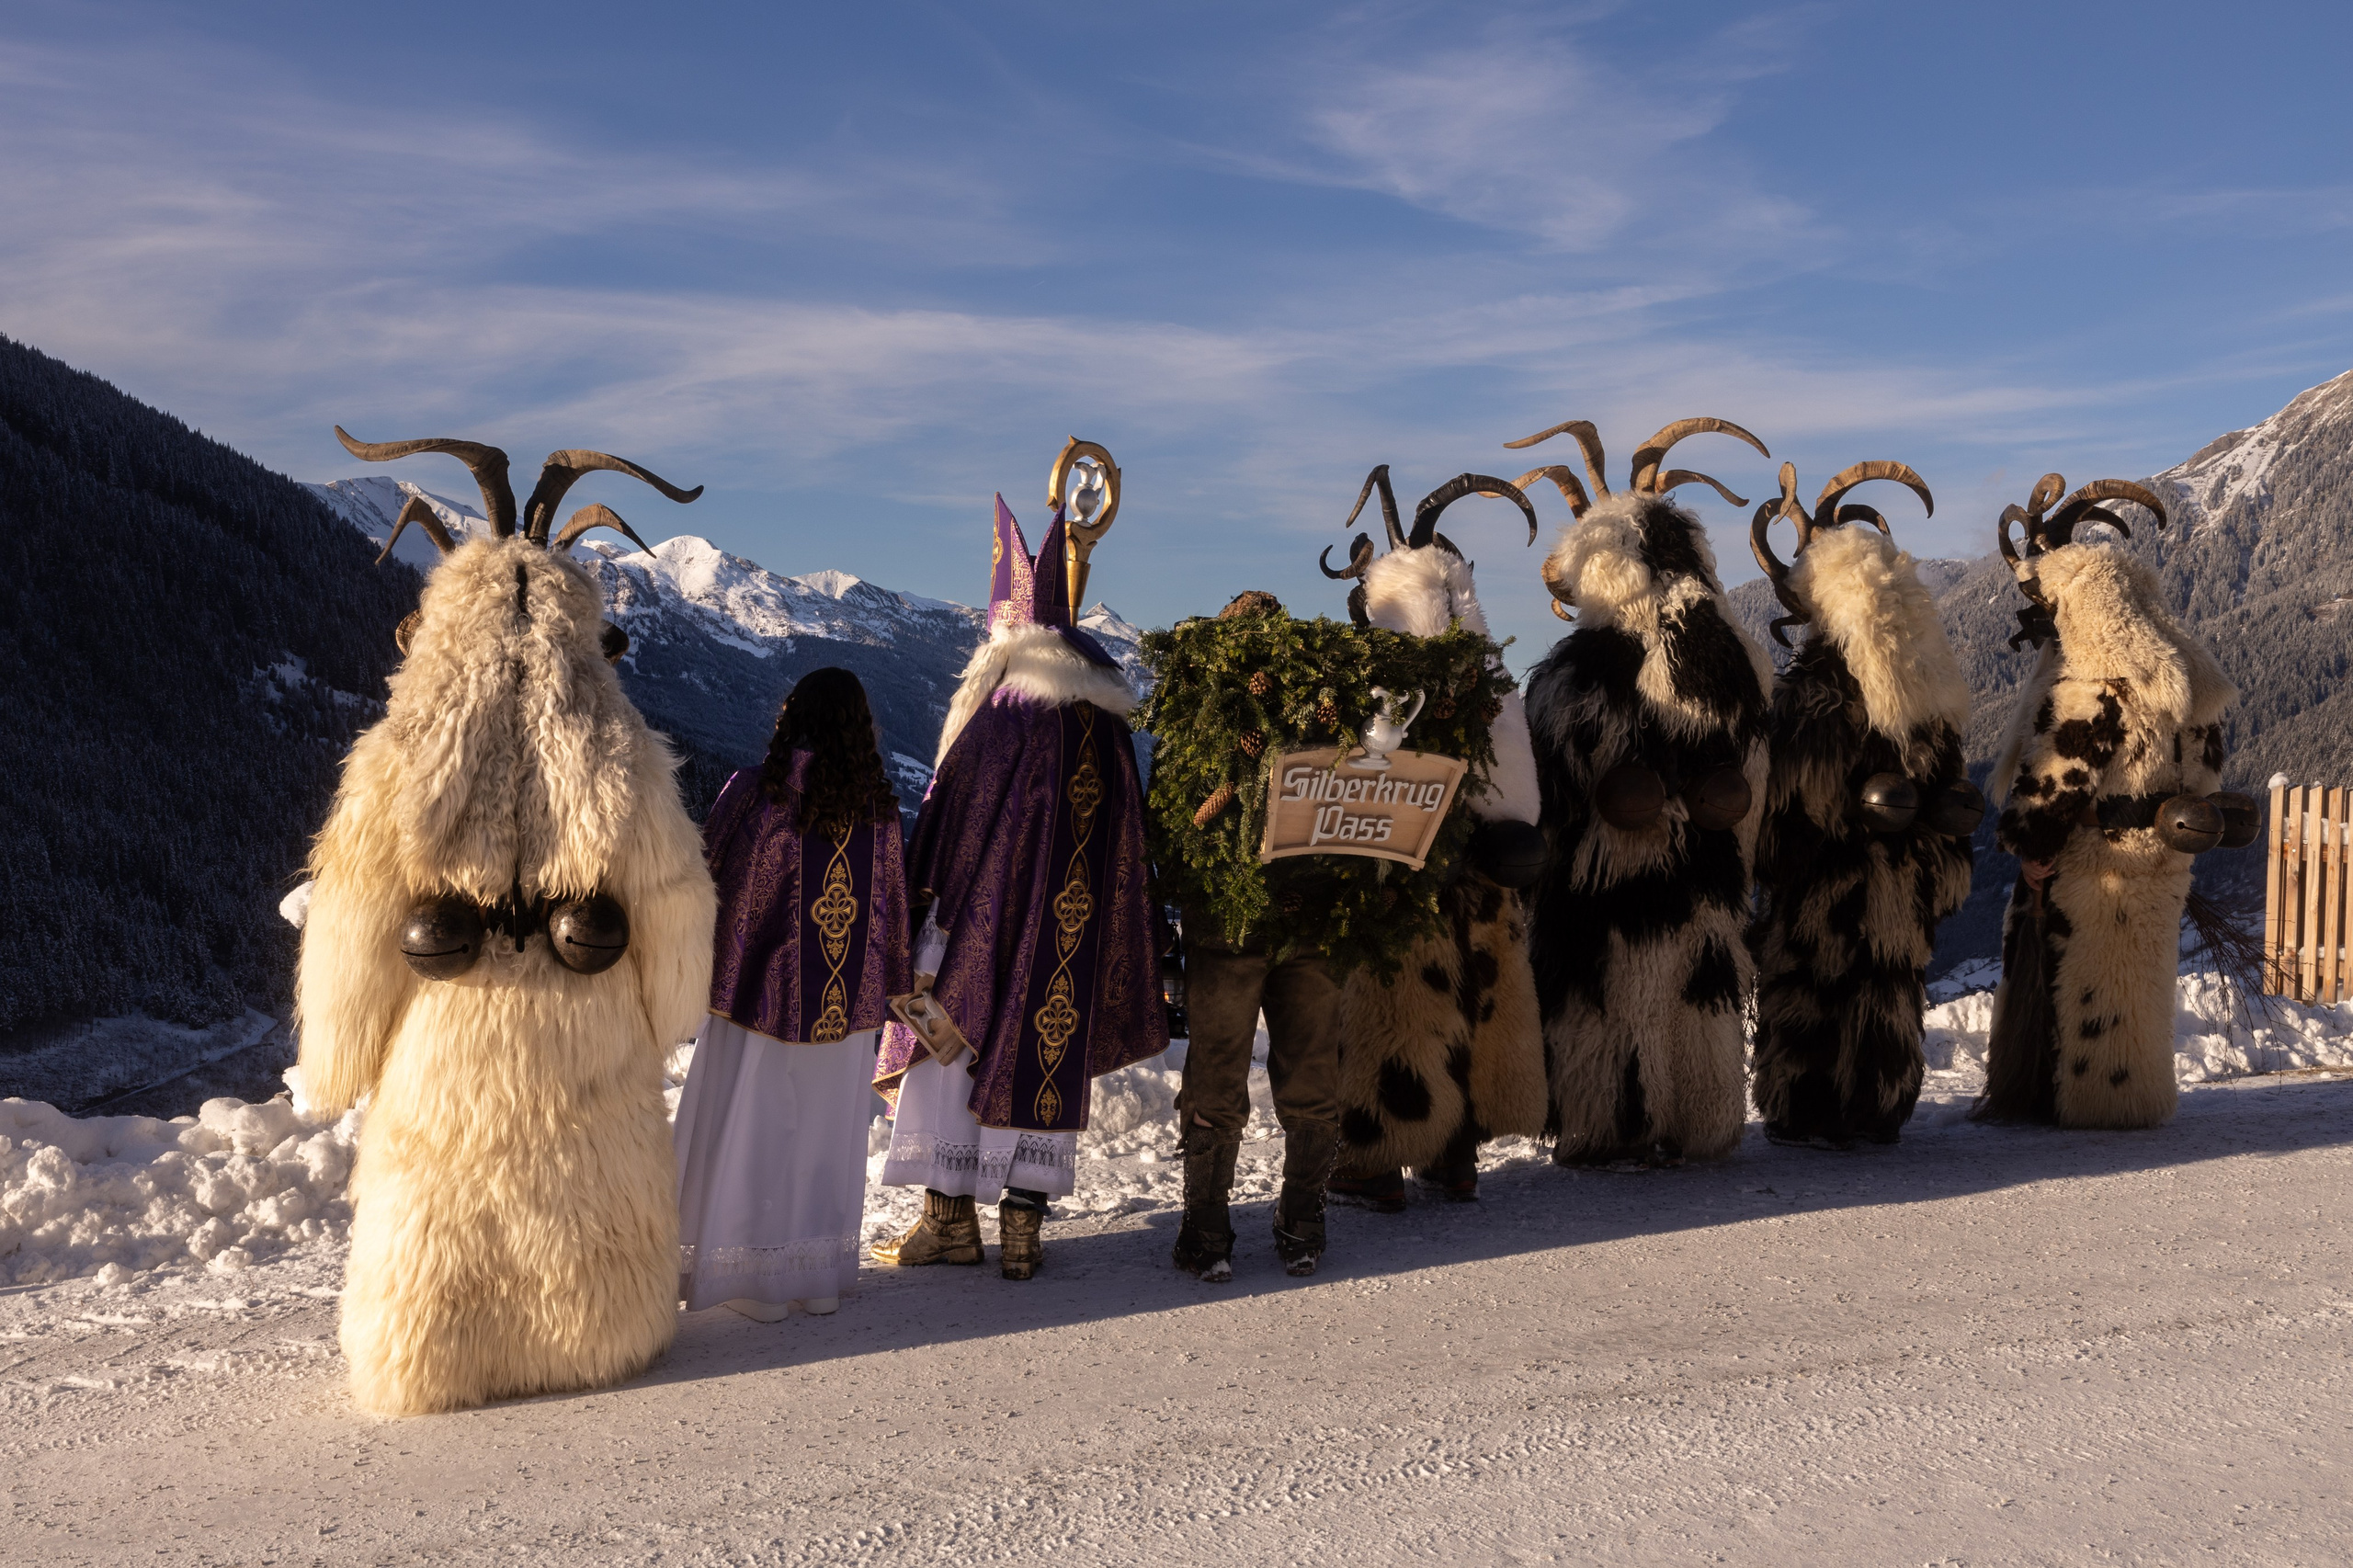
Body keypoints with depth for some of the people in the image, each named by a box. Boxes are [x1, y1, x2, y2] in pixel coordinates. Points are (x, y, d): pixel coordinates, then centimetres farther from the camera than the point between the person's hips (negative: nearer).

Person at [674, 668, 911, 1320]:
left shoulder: (753, 791, -12)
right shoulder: (879, 806, -3)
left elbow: (713, 884, -5)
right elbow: (892, 906, 4)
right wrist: (884, 991, 15)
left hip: (761, 990, -3)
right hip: (846, 1003, 3)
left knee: (751, 1131, 9)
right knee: (829, 1133, 14)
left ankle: (753, 1280, 14)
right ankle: (820, 1278, 20)